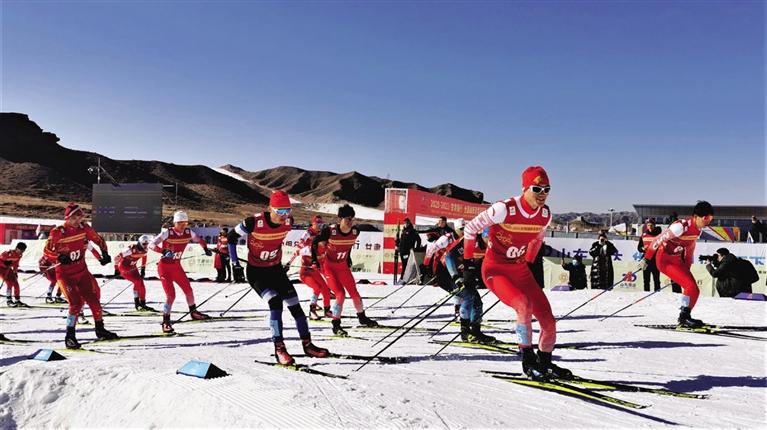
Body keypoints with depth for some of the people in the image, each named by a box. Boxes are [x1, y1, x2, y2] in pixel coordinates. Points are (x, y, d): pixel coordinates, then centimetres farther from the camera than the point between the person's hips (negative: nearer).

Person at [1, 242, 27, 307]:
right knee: (9, 283, -19)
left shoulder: (19, 255, -2)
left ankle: (18, 300, 13)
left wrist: (15, 272, 14)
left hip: (8, 269, 8)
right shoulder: (9, 253, -28)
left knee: (16, 283, 3)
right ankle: (9, 301, -15)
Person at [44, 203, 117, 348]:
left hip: (82, 271, 5)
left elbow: (98, 240, 6)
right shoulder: (58, 232, -15)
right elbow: (47, 250, -10)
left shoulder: (84, 227, -5)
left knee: (93, 299, 6)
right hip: (65, 274, -4)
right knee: (76, 303, -15)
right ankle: (70, 336, 1)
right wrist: (60, 257, -28)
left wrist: (104, 253, -7)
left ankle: (100, 330, 22)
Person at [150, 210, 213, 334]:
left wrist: (206, 249, -2)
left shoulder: (188, 232, -6)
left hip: (177, 266, 6)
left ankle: (193, 312, 38)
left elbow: (199, 239, 13)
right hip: (164, 267, -6)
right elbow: (151, 244, -25)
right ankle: (166, 322, -3)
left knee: (188, 290, 15)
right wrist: (163, 251, -41)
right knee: (171, 295, -16)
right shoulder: (167, 233, -20)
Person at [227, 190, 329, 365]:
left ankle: (307, 344, 15)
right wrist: (235, 263, -10)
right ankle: (279, 349, -13)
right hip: (256, 271, -4)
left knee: (295, 305, 1)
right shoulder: (254, 222, -26)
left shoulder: (288, 222, -13)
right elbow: (232, 236, -9)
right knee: (275, 303, -24)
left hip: (276, 269, 5)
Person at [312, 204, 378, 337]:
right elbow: (315, 243, -10)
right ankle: (336, 325, -1)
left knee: (354, 293, 9)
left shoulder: (355, 231, -12)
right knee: (340, 294, -17)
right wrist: (315, 260, -9)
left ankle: (362, 318, 33)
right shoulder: (330, 231, -26)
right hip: (328, 266, -5)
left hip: (343, 266, 5)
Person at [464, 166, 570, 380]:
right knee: (524, 305, -31)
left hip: (520, 270, 6)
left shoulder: (545, 214, -5)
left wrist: (529, 264, 18)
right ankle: (528, 360, -12)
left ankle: (545, 363, 25)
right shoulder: (504, 209, -24)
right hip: (495, 270, -6)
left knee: (549, 321, 0)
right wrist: (468, 263, -7)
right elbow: (470, 229, -12)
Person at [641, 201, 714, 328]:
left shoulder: (698, 229, 3)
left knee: (694, 291, 7)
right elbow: (659, 239, -20)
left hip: (678, 261, 9)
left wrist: (687, 269, 23)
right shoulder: (682, 226, -24)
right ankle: (684, 317, -9)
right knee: (691, 287, -18)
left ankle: (684, 317, 22)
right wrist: (646, 258, -17)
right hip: (665, 260, -9)